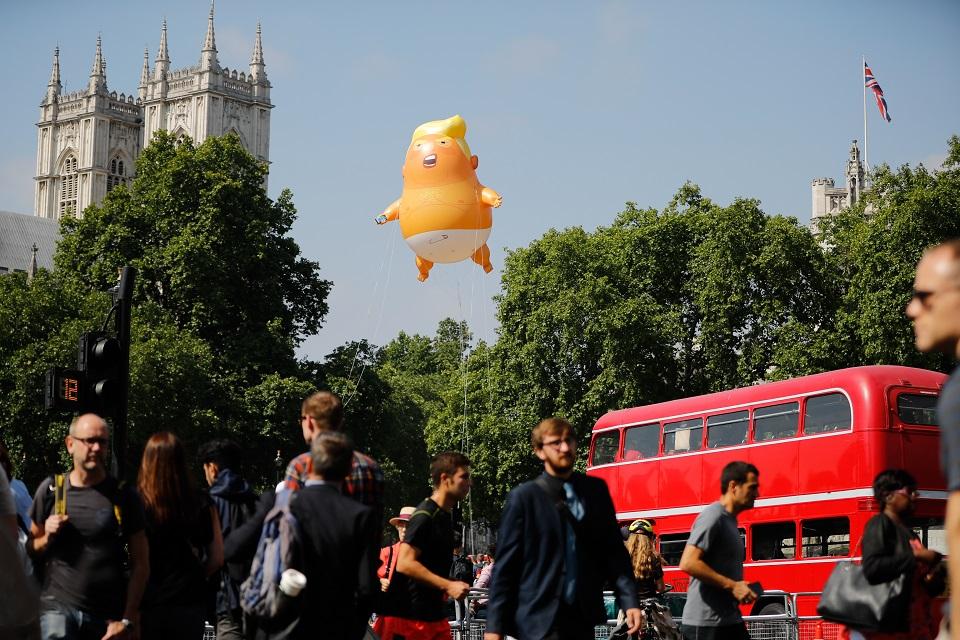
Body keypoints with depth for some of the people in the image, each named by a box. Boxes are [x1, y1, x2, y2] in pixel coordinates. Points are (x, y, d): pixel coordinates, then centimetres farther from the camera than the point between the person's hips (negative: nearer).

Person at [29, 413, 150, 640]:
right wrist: (47, 538, -6)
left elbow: (140, 563, 2)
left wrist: (128, 620, -4)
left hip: (109, 614, 0)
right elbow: (31, 550, 16)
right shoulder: (51, 490, 5)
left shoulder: (124, 495, 2)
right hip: (59, 606, 0)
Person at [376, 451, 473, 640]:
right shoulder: (425, 515, -14)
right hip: (406, 615, -9)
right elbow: (405, 564, -23)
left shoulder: (446, 514, 16)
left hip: (434, 614, 9)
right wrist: (448, 586, -22)